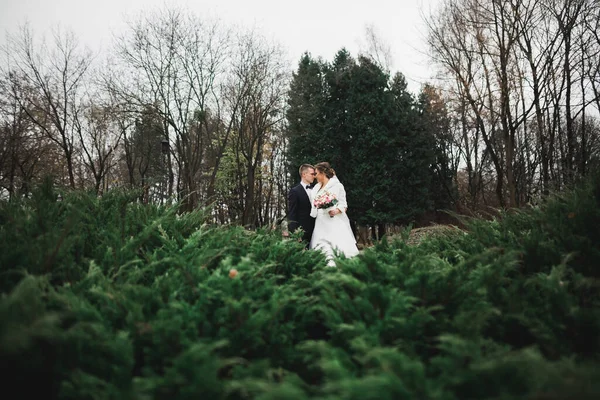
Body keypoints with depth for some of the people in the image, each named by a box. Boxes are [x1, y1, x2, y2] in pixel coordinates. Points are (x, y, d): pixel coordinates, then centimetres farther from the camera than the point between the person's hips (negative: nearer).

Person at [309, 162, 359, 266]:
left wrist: (337, 211, -20)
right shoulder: (316, 188, 19)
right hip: (321, 224, 5)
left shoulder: (337, 185, 1)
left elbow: (344, 205, -2)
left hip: (335, 223, -5)